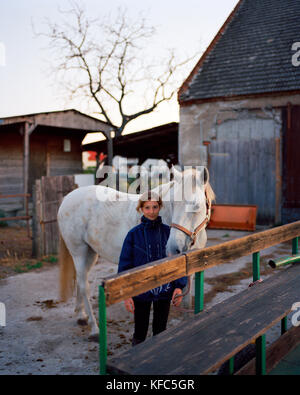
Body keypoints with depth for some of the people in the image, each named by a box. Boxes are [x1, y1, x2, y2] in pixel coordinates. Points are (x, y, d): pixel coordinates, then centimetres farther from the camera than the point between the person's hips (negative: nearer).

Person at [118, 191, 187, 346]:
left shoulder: (167, 231, -3)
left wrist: (179, 286, -8)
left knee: (160, 331, 15)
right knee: (140, 333, 9)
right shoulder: (134, 234, -7)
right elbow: (125, 265, -4)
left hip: (164, 289, 2)